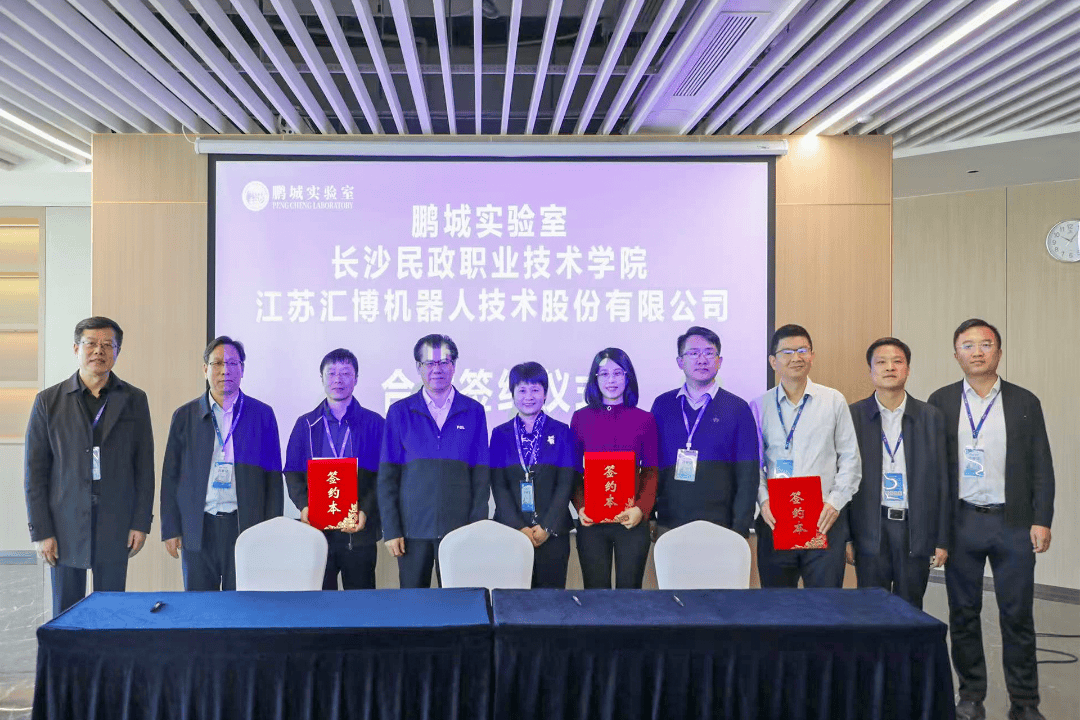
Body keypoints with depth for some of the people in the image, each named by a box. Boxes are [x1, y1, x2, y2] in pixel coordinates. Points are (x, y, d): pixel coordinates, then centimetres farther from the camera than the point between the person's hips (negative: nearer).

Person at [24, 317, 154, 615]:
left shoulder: (134, 400, 5)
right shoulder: (49, 401, 3)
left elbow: (145, 466, 5)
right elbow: (35, 471, 2)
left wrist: (141, 523, 0)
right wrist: (40, 531, -3)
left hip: (115, 526, 0)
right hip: (65, 526, 0)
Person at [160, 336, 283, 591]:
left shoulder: (262, 414, 4)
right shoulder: (185, 416, 8)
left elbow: (273, 478, 4)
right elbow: (171, 476, 8)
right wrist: (170, 529, 3)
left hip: (246, 527, -1)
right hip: (197, 530, 1)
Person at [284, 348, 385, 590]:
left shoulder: (374, 423, 6)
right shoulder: (306, 424, 12)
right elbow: (292, 473, 9)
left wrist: (365, 510, -14)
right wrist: (303, 505, -9)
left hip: (359, 529, -1)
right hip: (317, 527, 1)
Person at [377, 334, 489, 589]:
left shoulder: (473, 412, 4)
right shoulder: (400, 412, 4)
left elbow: (481, 476, 4)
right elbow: (387, 477, 3)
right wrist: (391, 529, -3)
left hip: (459, 528, 0)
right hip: (413, 527, 0)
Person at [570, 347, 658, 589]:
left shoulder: (645, 420, 4)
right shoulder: (581, 418, 5)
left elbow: (650, 473, 4)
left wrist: (641, 509, -11)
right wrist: (580, 507, -8)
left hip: (632, 521, 0)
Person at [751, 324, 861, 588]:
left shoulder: (834, 401, 6)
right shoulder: (760, 406, 5)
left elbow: (850, 458, 7)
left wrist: (835, 502, -4)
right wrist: (763, 500, -7)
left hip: (825, 520, 0)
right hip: (774, 521, 1)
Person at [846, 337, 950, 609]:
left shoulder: (931, 417, 5)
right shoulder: (852, 416, 1)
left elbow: (942, 480, 5)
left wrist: (942, 540, 2)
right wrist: (844, 536, -2)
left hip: (917, 531, 1)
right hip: (870, 532, -1)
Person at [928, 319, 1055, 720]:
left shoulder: (1024, 402, 4)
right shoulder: (941, 402, 3)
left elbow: (1041, 466, 4)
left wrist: (1042, 520, -4)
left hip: (1014, 523, 0)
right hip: (961, 522, 0)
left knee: (1017, 615, 4)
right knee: (963, 613, 8)